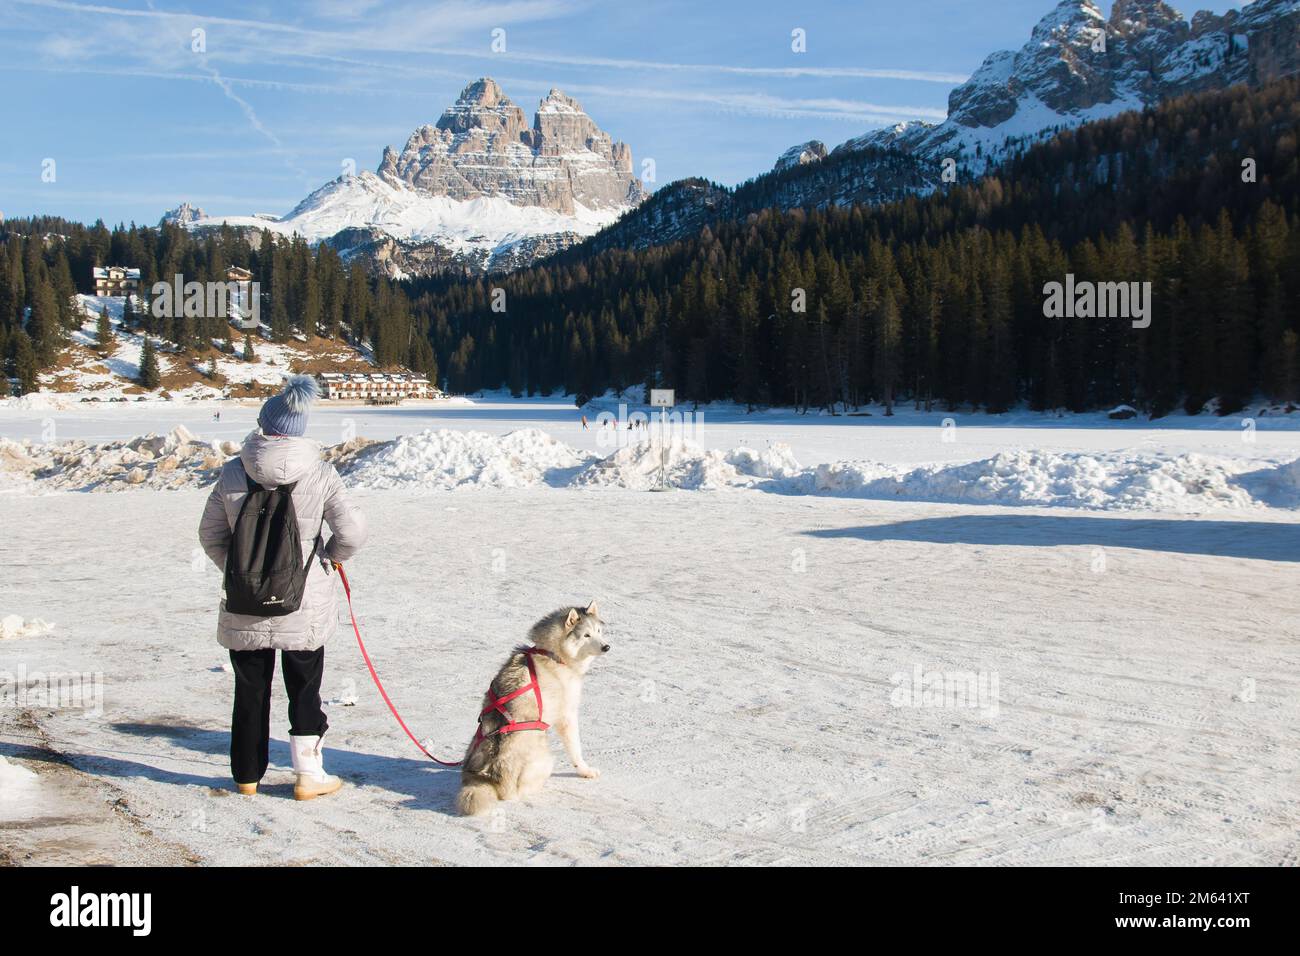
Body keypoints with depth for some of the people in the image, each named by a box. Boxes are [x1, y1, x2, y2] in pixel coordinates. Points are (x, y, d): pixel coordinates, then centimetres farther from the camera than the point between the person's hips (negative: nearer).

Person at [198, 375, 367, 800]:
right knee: (304, 690, 11)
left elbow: (211, 534, 5)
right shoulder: (319, 473, -9)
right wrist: (332, 556, 13)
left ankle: (248, 775, 23)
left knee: (250, 690, 13)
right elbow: (352, 530, -8)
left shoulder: (233, 473, -4)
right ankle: (308, 775, 13)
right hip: (305, 605, -1)